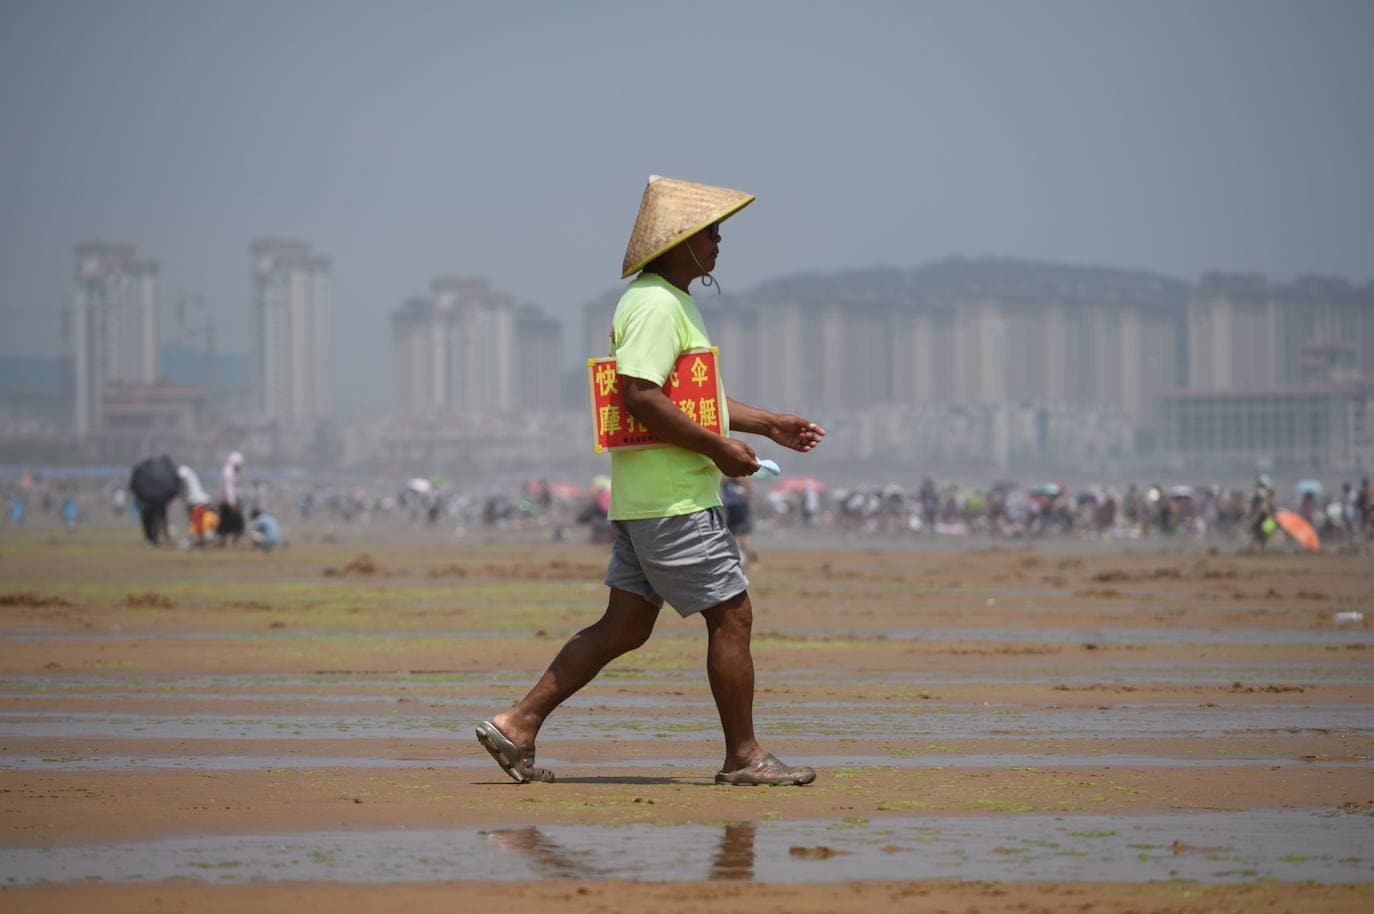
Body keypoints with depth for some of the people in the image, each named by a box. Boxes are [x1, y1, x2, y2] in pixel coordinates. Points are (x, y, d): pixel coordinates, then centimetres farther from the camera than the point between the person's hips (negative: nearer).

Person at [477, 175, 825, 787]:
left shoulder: (672, 301, 20)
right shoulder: (656, 304, -15)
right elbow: (638, 395, -25)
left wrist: (767, 423, 27)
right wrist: (719, 447, -20)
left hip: (644, 500, 11)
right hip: (675, 500, -11)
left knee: (625, 626, 9)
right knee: (730, 616, -2)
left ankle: (518, 724, 8)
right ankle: (743, 757, 6)